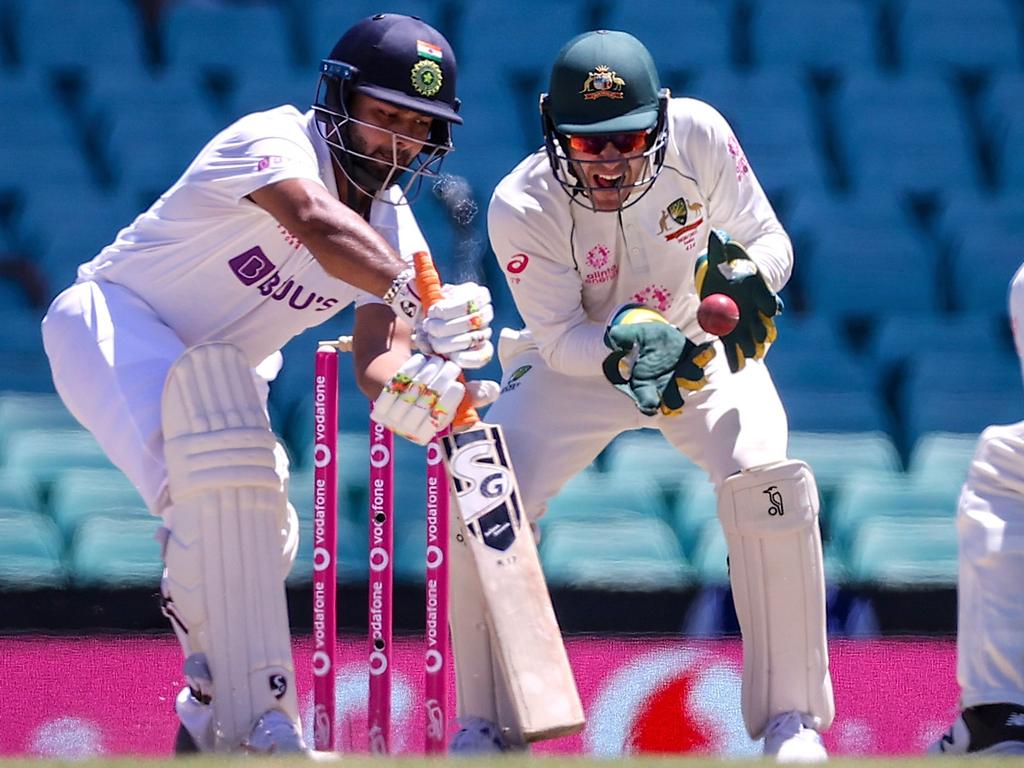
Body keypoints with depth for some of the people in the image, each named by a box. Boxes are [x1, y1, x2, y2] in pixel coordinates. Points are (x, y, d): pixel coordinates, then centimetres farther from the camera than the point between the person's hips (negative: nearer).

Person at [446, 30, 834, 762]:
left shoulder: (697, 134, -24)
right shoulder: (522, 207, -26)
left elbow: (769, 238, -12)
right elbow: (559, 338, -22)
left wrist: (747, 276, -35)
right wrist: (623, 352, -43)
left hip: (702, 344, 0)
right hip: (576, 362, 0)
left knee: (768, 480, -25)